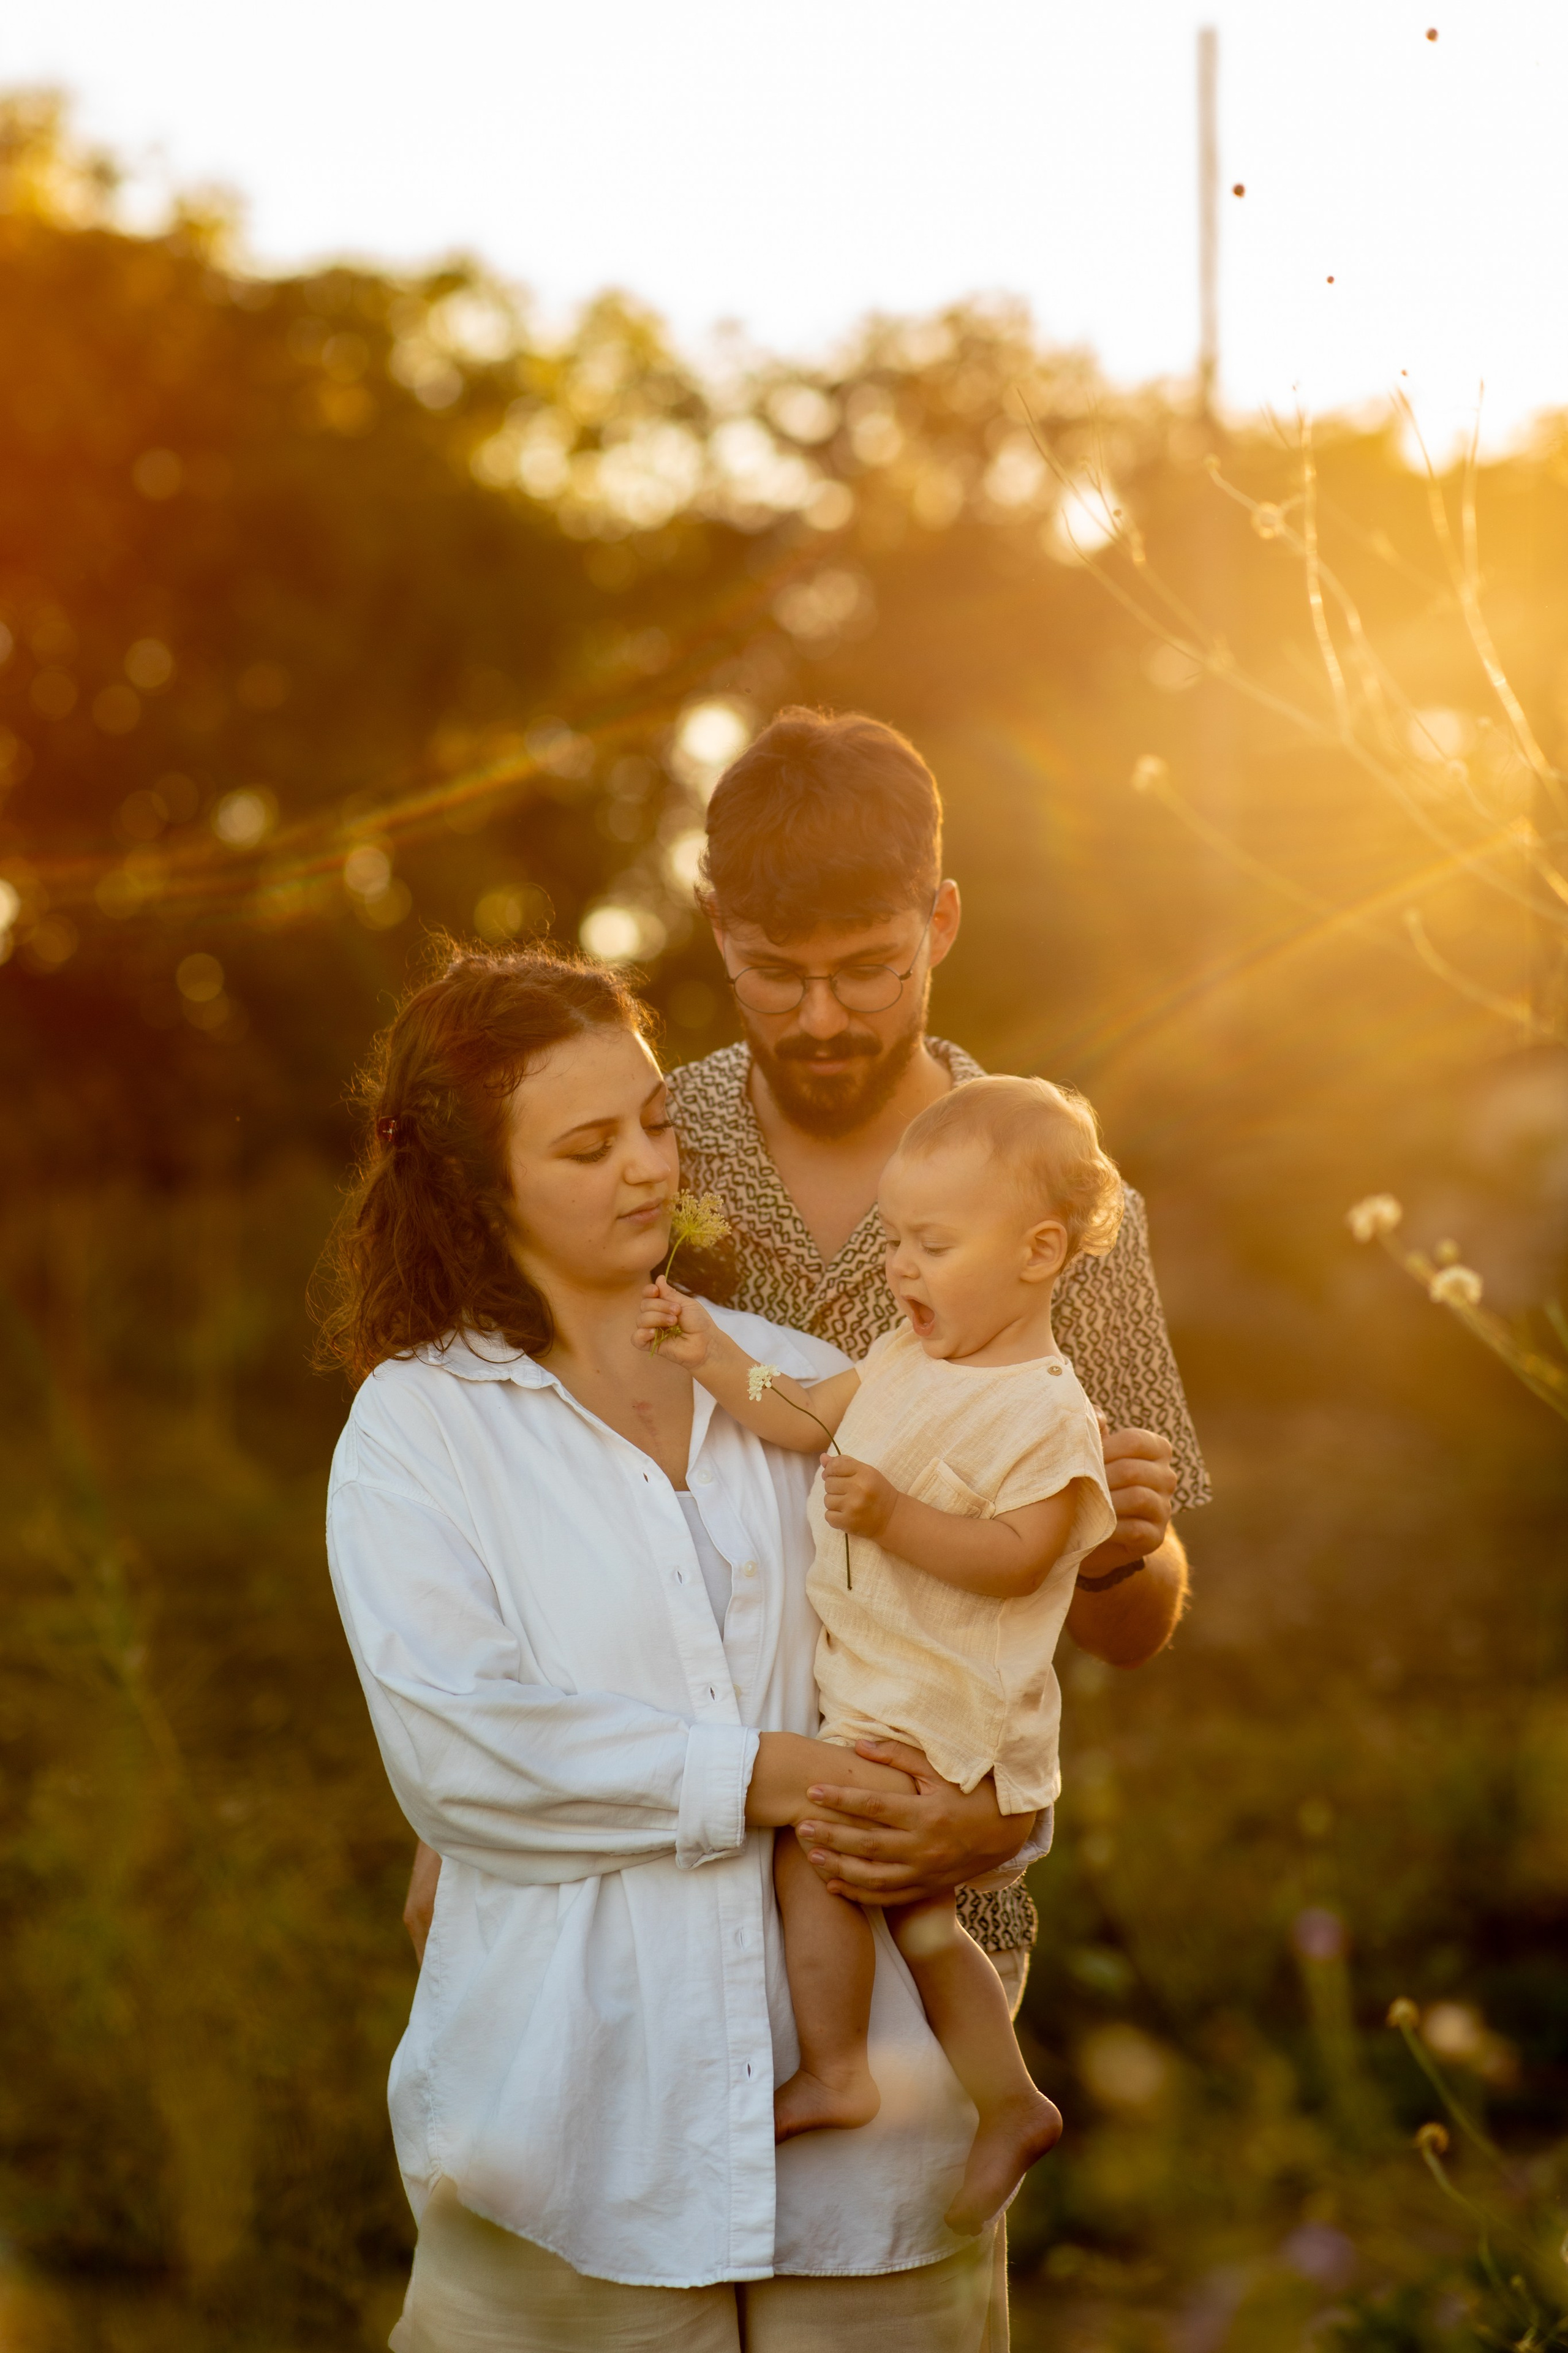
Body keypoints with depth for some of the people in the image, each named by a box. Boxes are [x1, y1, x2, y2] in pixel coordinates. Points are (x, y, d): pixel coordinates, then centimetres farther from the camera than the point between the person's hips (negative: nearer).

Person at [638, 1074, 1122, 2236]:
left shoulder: (1043, 1414, -18)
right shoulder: (910, 1356, 9)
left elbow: (1015, 1558, -23)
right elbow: (808, 1418, 16)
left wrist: (895, 1517, -29)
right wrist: (711, 1353, 7)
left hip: (941, 1706, -9)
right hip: (876, 1688, 9)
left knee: (811, 1846, -15)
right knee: (912, 1903, 15)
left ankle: (833, 2072, -4)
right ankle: (1009, 2099, 25)